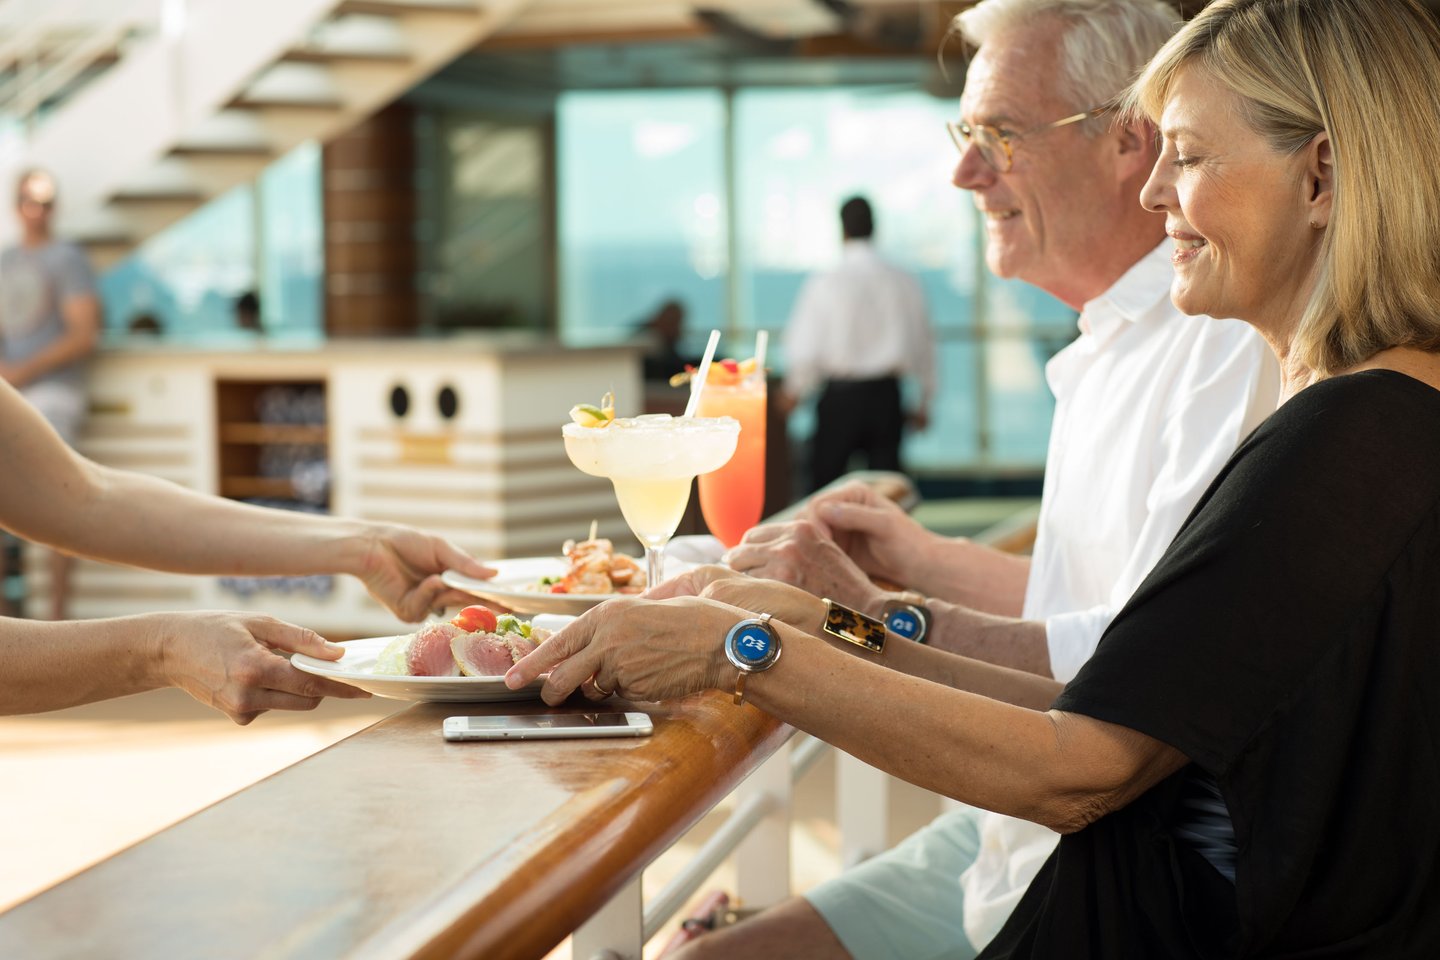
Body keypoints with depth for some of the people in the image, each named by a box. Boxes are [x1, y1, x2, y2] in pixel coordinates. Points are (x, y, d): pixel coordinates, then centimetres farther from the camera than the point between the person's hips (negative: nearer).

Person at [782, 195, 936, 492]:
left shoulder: (824, 284, -9)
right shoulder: (905, 283, -1)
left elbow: (805, 348, -7)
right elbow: (923, 343, 7)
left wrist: (793, 390, 13)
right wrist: (924, 402, 18)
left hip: (840, 397, -2)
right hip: (886, 395, 3)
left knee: (824, 486, 7)